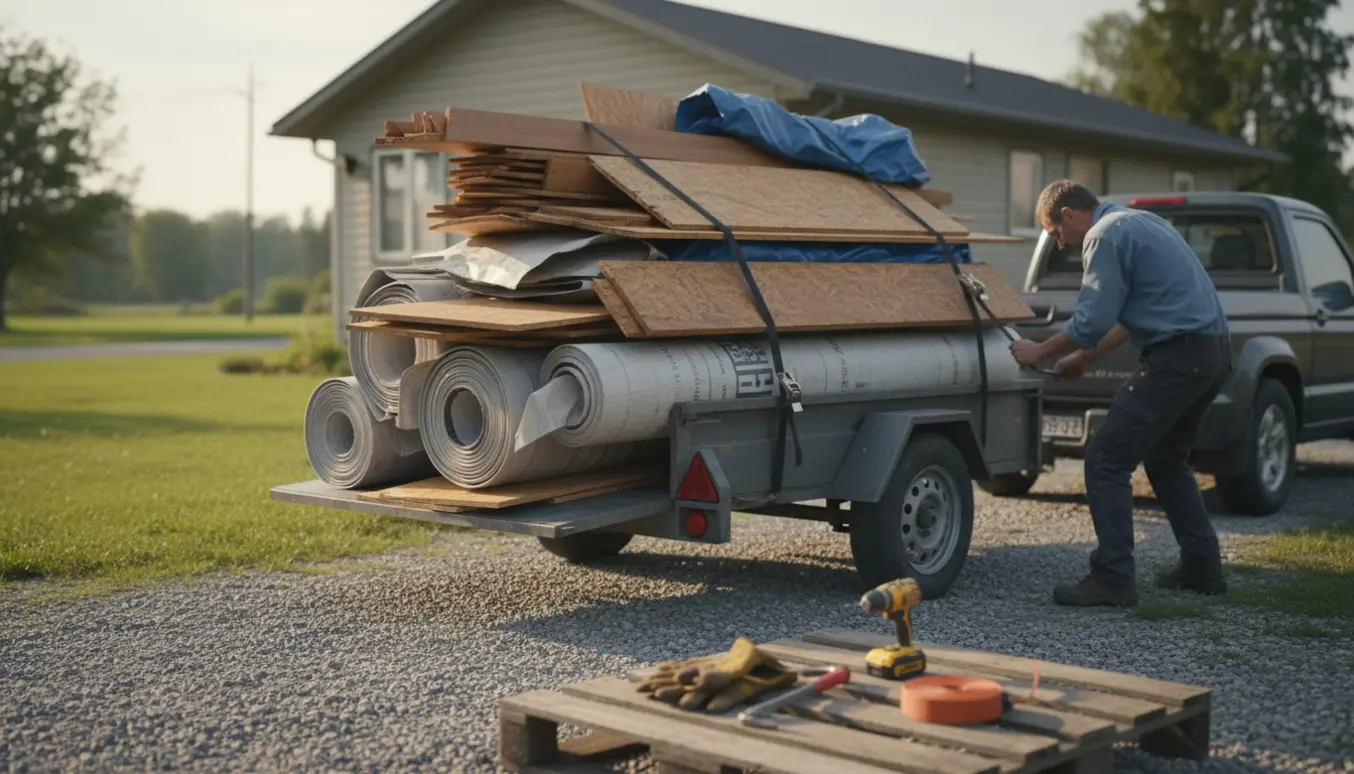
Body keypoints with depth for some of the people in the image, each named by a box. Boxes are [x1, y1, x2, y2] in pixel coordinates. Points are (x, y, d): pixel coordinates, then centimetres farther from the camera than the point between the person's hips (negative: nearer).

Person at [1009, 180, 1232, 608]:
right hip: (1215, 351, 10)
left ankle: (1113, 579, -6)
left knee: (1106, 460, -6)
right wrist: (1085, 357, 29)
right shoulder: (1140, 222, 22)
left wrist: (1039, 351, 1)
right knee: (1166, 459, 23)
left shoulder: (1106, 236, -9)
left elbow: (1091, 322, -14)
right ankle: (1202, 568, 26)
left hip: (1178, 357, -10)